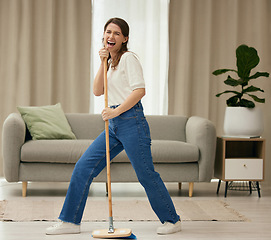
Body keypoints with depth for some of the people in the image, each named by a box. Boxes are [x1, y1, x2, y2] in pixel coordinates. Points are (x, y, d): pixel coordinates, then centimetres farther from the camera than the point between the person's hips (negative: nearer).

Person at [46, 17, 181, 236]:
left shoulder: (128, 58, -6)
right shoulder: (111, 62, 19)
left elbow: (140, 90, -15)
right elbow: (97, 91, 9)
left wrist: (116, 111, -20)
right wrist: (103, 63, 0)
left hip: (131, 121, -8)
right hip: (114, 126, 8)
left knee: (146, 174, -3)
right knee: (84, 167, 3)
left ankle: (172, 220, 13)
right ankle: (70, 221, 10)